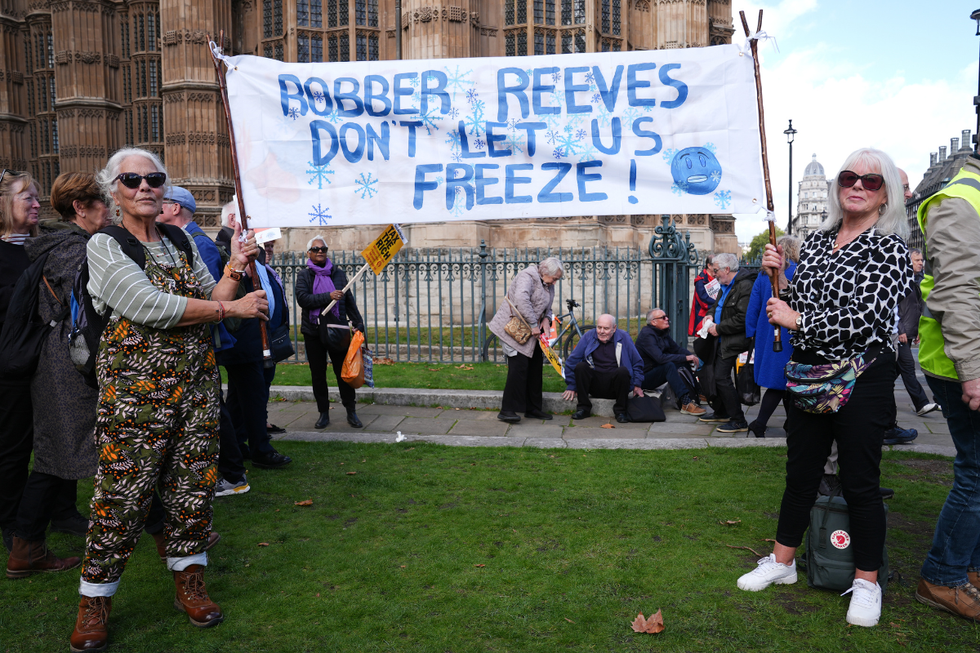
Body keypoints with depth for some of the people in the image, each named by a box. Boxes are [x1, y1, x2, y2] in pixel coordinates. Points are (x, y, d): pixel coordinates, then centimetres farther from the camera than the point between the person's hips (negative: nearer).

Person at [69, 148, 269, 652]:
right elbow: (149, 306, -17)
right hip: (135, 383, -5)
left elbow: (212, 303, 12)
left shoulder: (183, 243, 13)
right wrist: (232, 307, -16)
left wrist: (234, 269, -5)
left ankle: (189, 582, 23)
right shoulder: (105, 246, -3)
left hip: (196, 381, 5)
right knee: (123, 489, -1)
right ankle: (95, 598, 18)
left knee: (194, 481, 8)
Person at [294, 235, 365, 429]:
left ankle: (351, 413, 11)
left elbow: (349, 300, 12)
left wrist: (358, 323, 6)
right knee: (318, 374, 6)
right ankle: (324, 413, 18)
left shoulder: (338, 273, 9)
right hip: (313, 332, 0)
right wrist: (328, 296, -20)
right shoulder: (304, 275, 3)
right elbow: (302, 299, -13)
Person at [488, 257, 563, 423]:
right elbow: (522, 300, -33)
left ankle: (533, 409, 18)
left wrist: (546, 319, -1)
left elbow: (547, 306, 22)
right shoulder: (528, 276, -17)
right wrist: (533, 324, -28)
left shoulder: (547, 284, 13)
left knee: (535, 366, 9)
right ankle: (507, 410, -11)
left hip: (531, 331, 10)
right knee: (519, 366, -16)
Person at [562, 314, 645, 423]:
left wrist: (637, 385, 2)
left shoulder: (623, 337, 3)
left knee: (623, 371, -32)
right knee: (580, 367, -26)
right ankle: (583, 408, -14)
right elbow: (572, 361, 6)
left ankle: (620, 411, -15)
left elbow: (637, 363, 10)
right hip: (594, 385, 1)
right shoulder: (588, 336, 3)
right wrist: (571, 386, 3)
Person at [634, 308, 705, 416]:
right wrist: (685, 358, -28)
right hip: (645, 377, -9)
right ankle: (686, 403, -37)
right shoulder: (646, 334, -20)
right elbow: (660, 358, -30)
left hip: (658, 372, 9)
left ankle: (694, 397, -10)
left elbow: (676, 348, 11)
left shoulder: (663, 333, 10)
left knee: (684, 364, -3)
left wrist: (691, 356, -10)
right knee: (669, 365, -32)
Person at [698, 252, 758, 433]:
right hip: (722, 340, 10)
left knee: (722, 378, -12)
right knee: (717, 375, 17)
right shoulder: (726, 286, 13)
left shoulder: (745, 286, -19)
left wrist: (719, 328, -18)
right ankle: (721, 413, 35)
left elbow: (743, 319, -25)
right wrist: (711, 316, 9)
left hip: (734, 342, -10)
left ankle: (739, 421, -2)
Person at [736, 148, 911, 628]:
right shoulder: (816, 240, 9)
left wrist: (797, 319, -14)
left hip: (862, 377, -5)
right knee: (800, 471, 15)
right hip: (807, 371, 5)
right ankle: (782, 561, 30)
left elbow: (867, 318, -20)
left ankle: (866, 581, 22)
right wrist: (777, 275, -3)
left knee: (860, 482, 4)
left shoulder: (889, 247, -9)